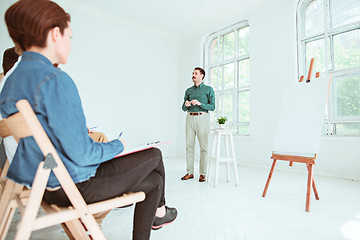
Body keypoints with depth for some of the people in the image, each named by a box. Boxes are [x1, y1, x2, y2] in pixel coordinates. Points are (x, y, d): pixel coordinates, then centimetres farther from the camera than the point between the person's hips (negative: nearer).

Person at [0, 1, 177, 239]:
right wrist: (117, 145, -8)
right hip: (76, 186, -9)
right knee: (154, 155, 11)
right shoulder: (55, 80, -26)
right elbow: (82, 154, -27)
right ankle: (159, 210, 39)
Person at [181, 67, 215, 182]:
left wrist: (199, 103, -14)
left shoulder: (208, 89, 7)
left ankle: (203, 173, 4)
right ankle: (190, 172, 11)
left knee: (203, 147, -4)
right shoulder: (188, 90, 18)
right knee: (189, 146, 3)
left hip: (202, 118, -4)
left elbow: (212, 107, -1)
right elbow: (184, 108, 17)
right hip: (190, 118, 4)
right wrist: (186, 105, -6)